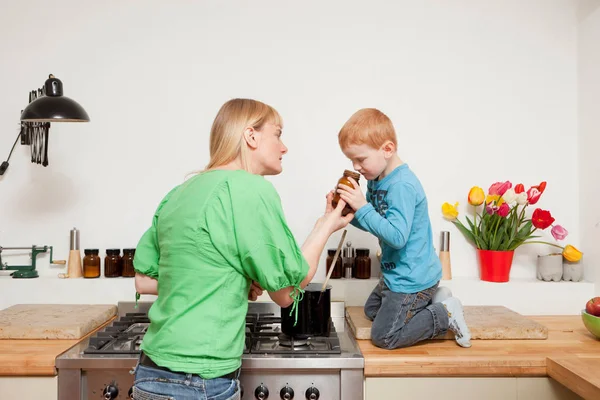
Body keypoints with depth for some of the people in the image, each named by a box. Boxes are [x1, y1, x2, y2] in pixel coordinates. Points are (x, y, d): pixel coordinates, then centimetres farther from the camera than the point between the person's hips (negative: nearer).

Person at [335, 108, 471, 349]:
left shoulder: (402, 185, -28)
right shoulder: (376, 180, 1)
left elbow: (397, 236, -34)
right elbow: (374, 224, 10)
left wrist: (362, 208, -32)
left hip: (411, 278, -10)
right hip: (397, 273, 10)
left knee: (383, 336, 0)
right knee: (372, 310, 29)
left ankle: (446, 315, 7)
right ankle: (433, 300, 20)